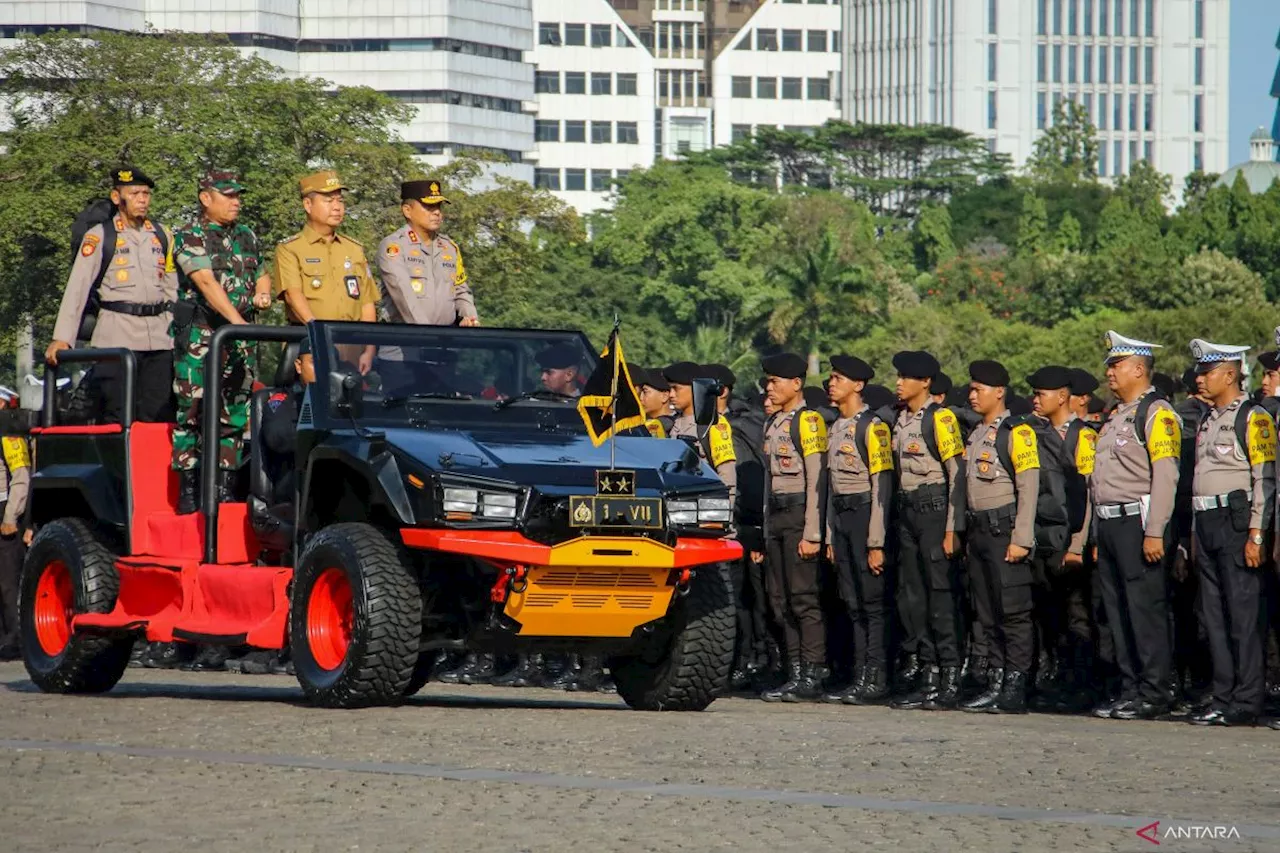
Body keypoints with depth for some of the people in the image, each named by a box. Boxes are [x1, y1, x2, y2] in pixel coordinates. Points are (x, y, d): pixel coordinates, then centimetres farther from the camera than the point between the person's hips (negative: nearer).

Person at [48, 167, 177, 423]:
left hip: (160, 337, 4)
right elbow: (77, 288, -4)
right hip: (116, 338, -4)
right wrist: (61, 338, -12)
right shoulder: (99, 237, 1)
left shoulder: (162, 236, 15)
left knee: (160, 418, 1)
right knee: (117, 421, -7)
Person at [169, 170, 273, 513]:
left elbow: (261, 273, 29)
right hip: (199, 337, -6)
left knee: (234, 416, 5)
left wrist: (263, 293, 4)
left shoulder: (246, 237, 16)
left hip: (241, 341, 6)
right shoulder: (189, 237, -5)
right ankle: (188, 493, -3)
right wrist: (237, 320, -29)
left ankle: (225, 490, 10)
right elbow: (206, 281, -17)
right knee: (193, 414, -6)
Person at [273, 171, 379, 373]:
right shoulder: (289, 249, 4)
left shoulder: (355, 250, 19)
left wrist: (369, 351, 5)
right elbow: (293, 294, -11)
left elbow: (367, 304, 16)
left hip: (352, 345, 4)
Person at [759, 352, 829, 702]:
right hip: (775, 515, 9)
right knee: (780, 600, 7)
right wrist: (766, 530, 17)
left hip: (799, 513, -9)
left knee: (803, 596, -9)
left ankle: (812, 676, -8)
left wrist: (811, 533, -18)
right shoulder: (772, 424, 17)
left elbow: (816, 480, -13)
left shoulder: (808, 421, -8)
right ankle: (795, 673, 11)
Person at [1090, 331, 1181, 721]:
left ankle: (1154, 694, -6)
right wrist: (1100, 535, 19)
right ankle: (1130, 689, 16)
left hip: (1138, 523, -10)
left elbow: (1165, 476, -17)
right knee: (1118, 612, 11)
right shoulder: (1116, 417, 20)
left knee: (1146, 609, -8)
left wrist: (1155, 532, -22)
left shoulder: (1157, 414, -9)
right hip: (1110, 525, 10)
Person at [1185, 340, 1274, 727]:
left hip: (1237, 522, -8)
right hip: (1207, 523, 9)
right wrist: (1195, 534, 18)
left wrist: (1256, 536, -18)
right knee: (1214, 616, 8)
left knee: (1243, 613, -7)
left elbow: (1265, 480, -12)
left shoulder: (1253, 419, -7)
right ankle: (1224, 698, 12)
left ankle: (1247, 702, -5)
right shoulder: (1208, 420, 18)